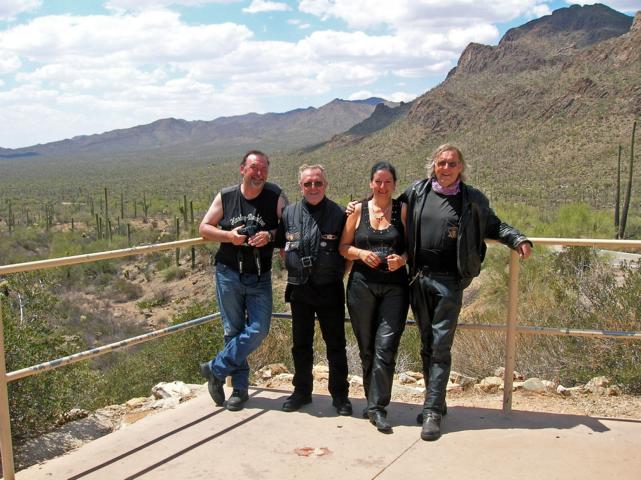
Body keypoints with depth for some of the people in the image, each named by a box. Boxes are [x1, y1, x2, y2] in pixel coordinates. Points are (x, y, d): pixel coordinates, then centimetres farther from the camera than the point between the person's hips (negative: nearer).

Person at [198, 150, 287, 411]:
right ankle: (240, 388, 18)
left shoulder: (276, 197, -5)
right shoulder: (225, 197, -1)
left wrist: (270, 235, -21)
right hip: (228, 274, 0)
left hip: (260, 277, 0)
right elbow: (204, 228, 4)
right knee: (233, 331, 6)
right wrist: (229, 236, -14)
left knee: (258, 330, -9)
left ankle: (215, 369, 10)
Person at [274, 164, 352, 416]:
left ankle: (340, 395, 18)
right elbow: (281, 245, 14)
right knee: (301, 344, 13)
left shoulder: (338, 214, -6)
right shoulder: (289, 213, 2)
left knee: (336, 345, 5)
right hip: (299, 289, 3)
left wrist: (340, 272, -4)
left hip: (329, 290, -3)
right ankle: (302, 391, 27)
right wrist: (295, 267, 7)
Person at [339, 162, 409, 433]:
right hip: (362, 286, 2)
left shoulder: (403, 210, 4)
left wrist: (402, 258, -15)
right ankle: (373, 400, 26)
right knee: (366, 348, 10)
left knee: (385, 347, -10)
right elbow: (343, 247, 8)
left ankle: (377, 408, -3)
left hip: (394, 287, -1)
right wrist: (361, 253, -11)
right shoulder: (358, 210, 6)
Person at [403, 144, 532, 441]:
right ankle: (435, 402, 25)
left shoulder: (472, 199, 2)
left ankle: (432, 411, 2)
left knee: (440, 348, -4)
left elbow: (494, 226, 14)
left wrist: (518, 240, -2)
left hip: (449, 282, -3)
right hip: (419, 279, 3)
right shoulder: (416, 192, 6)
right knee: (426, 346, 11)